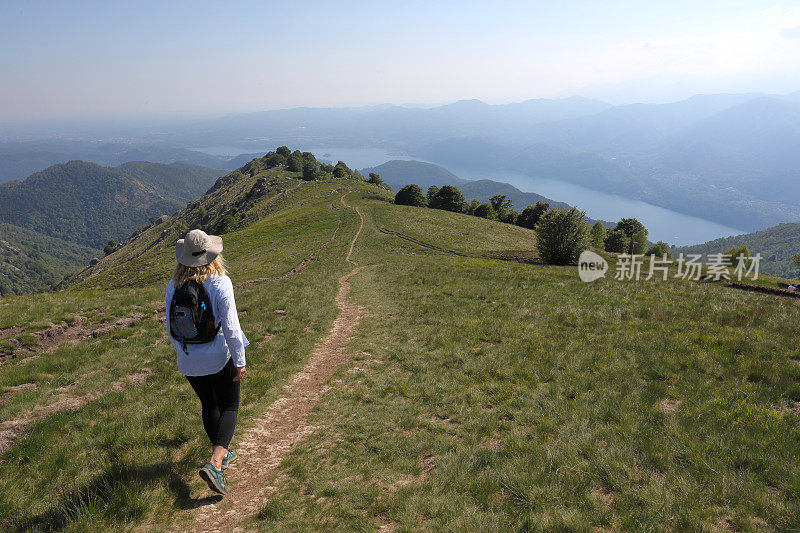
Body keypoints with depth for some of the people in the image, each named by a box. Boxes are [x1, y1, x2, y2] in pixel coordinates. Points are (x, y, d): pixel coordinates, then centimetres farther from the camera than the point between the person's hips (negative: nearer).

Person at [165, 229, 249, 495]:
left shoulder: (173, 286, -3)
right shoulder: (220, 283, -17)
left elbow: (171, 326, 7)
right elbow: (230, 326, -18)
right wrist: (240, 360, -10)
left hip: (189, 362, 5)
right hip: (220, 358, -4)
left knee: (209, 406, 23)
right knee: (229, 409, 10)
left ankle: (221, 453, 39)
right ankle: (214, 463, -7)